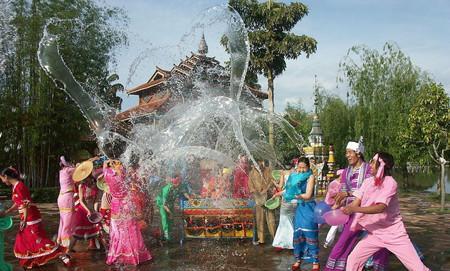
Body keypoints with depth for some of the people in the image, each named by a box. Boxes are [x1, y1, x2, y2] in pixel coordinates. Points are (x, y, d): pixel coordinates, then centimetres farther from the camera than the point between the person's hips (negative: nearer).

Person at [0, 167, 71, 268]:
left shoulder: (19, 186, -17)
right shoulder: (16, 186, 13)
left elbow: (26, 204, -22)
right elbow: (18, 203, 22)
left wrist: (25, 220, -21)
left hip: (31, 218, -10)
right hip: (27, 219, 10)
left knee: (39, 239, -10)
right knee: (24, 241, 16)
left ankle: (62, 255, -9)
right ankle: (30, 263, 25)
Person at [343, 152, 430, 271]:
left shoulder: (390, 182, -19)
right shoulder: (368, 182, -1)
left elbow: (380, 207, -31)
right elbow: (355, 204, -4)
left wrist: (354, 209, -37)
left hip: (394, 234, -5)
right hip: (375, 233, 5)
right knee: (353, 259, 0)